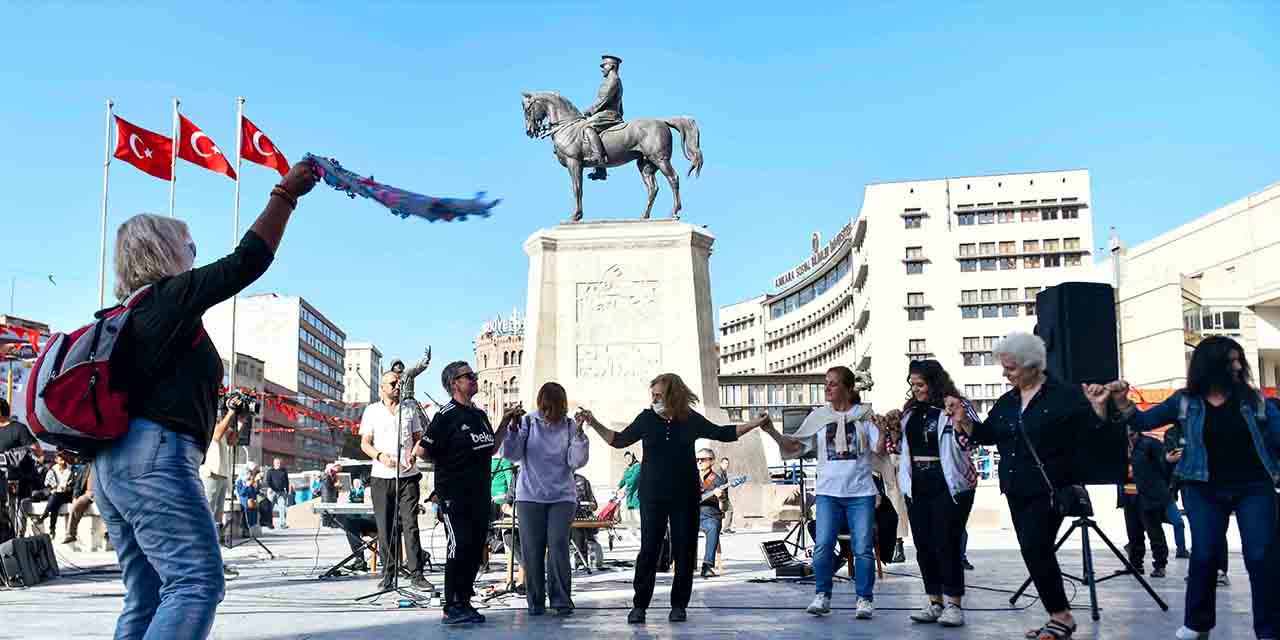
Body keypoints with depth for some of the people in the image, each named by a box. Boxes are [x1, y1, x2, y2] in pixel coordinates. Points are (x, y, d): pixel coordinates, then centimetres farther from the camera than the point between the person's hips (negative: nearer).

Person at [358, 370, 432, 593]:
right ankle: (388, 575, 11)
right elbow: (365, 443, 6)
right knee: (385, 528, 2)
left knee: (410, 525, -5)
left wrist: (414, 453, -6)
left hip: (408, 475, 0)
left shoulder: (409, 410, 12)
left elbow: (418, 438, 15)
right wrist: (380, 455, -14)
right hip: (381, 476, 0)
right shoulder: (372, 411, 8)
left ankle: (416, 574, -4)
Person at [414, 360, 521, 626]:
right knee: (460, 546, -11)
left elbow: (491, 448, 20)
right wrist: (448, 462, 1)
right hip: (454, 494, -8)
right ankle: (452, 608, -4)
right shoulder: (447, 415, -11)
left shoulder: (480, 414, 14)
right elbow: (421, 451, -12)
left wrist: (506, 422, 14)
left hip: (480, 492, 8)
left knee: (476, 548, 9)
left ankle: (464, 601, 20)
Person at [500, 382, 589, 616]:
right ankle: (535, 601, 14)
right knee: (532, 550, 2)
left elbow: (576, 461, -5)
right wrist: (512, 429, -18)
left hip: (562, 496, -1)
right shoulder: (528, 422, 0)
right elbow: (511, 454, -5)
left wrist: (579, 434, -16)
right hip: (530, 496, 1)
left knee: (558, 546, -9)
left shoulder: (569, 426, 1)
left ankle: (561, 600, 1)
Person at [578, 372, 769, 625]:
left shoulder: (691, 420, -1)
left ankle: (679, 605, 15)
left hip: (684, 496, 1)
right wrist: (594, 423, -2)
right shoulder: (646, 419, -2)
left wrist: (755, 423, 2)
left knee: (684, 551, 4)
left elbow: (723, 433, 9)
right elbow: (620, 440, 7)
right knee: (649, 550, -5)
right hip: (652, 496, -1)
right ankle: (639, 606, 2)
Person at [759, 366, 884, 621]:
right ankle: (822, 596, 9)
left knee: (863, 548, 1)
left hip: (861, 492, -1)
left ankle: (864, 599, 13)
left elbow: (879, 451, -4)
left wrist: (883, 430, -20)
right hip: (828, 492, 1)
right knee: (822, 546, -4)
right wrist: (772, 432, -7)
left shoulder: (865, 415, 1)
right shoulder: (819, 416, 6)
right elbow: (795, 447, 5)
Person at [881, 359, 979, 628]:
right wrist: (892, 427, 0)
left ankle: (954, 604, 4)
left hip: (949, 486, -6)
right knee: (923, 546, 8)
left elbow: (967, 440, -13)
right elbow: (898, 447, 18)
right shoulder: (910, 411, 12)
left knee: (947, 545, -6)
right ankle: (935, 602, 18)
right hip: (916, 487, 6)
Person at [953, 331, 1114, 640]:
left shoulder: (1064, 395, -7)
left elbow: (1092, 431, -9)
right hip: (1017, 491, 7)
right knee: (1036, 553, 9)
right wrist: (963, 419, -2)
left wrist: (1098, 407, -28)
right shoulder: (1007, 401, 12)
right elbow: (986, 434, 15)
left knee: (1034, 549, -13)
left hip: (1049, 490, -7)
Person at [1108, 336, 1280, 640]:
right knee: (1204, 555, 3)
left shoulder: (1253, 399, 3)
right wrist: (1122, 401, -14)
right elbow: (1143, 422, 4)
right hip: (1205, 490, 0)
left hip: (1254, 488, 0)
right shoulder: (1185, 401, 2)